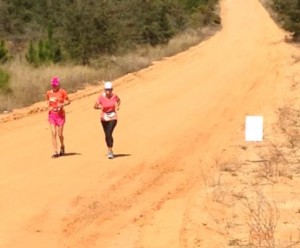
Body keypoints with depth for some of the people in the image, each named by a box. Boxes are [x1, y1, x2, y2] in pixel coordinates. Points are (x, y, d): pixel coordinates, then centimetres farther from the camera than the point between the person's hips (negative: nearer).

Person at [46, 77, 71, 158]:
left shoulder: (62, 92, -5)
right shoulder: (49, 93, 6)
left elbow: (68, 101, -1)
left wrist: (62, 104, -20)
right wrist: (49, 107, 1)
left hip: (60, 115, -3)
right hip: (52, 114, 3)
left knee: (60, 134, 0)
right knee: (53, 133, -7)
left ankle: (62, 146, 32)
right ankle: (55, 152, -6)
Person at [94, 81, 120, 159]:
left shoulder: (114, 96, -10)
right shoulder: (101, 97, -12)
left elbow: (118, 100, 14)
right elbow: (95, 106, -10)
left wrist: (118, 106, -2)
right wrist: (99, 106, -28)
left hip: (113, 117, -2)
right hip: (104, 118, 2)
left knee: (109, 134, -18)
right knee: (107, 135, 12)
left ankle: (110, 151, -15)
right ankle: (109, 150, 34)